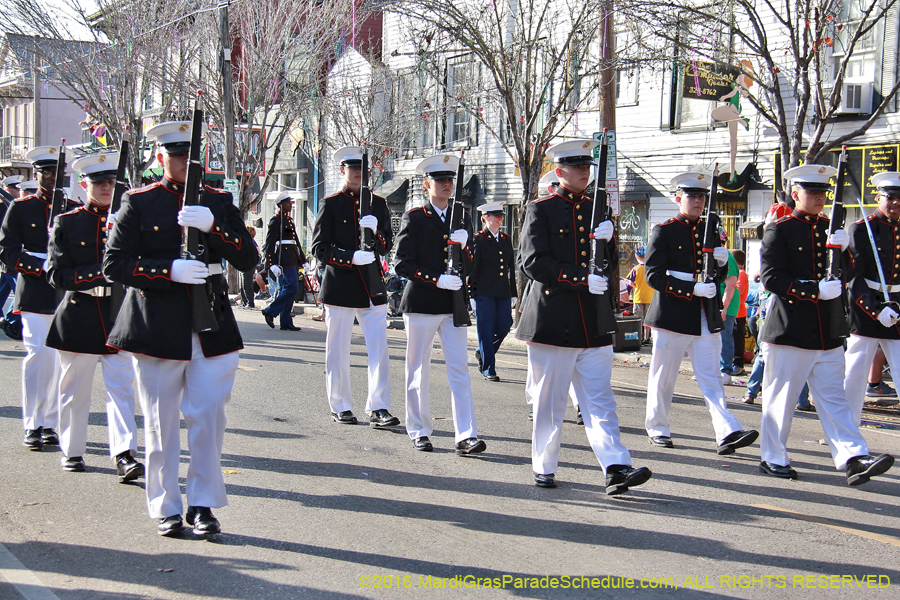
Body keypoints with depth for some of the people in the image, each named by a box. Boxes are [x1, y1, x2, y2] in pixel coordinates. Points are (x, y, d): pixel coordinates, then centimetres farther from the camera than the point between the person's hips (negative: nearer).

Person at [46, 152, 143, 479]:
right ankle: (72, 451, 24)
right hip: (78, 315, -1)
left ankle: (124, 455, -11)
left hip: (119, 314, 1)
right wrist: (101, 273, -18)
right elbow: (57, 274, -7)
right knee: (74, 389, 9)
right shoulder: (66, 223, 2)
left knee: (121, 387, -7)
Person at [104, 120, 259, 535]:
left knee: (208, 416, 0)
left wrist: (212, 227, -15)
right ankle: (166, 507, 18)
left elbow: (249, 259, 1)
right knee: (160, 422, 5)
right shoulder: (139, 203, 2)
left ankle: (203, 504, 13)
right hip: (158, 327, -2)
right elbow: (114, 264, -4)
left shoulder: (218, 202, 9)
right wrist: (169, 270, -17)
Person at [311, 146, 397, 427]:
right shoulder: (331, 204, 1)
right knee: (338, 351, 5)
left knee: (379, 348, -5)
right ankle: (340, 406, 17)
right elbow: (319, 249, -5)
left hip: (372, 286, 2)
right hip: (340, 286, -2)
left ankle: (378, 408, -3)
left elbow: (387, 246, 8)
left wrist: (375, 230, -14)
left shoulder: (378, 203, 11)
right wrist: (352, 257, -20)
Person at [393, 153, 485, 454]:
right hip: (421, 304, -3)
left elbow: (470, 267, 10)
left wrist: (462, 246, -11)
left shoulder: (462, 217, 11)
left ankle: (466, 436, -7)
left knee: (459, 368, -4)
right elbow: (402, 263, -7)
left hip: (454, 305, 3)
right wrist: (437, 280, -16)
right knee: (418, 370, 6)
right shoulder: (413, 218, -1)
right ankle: (419, 431, 18)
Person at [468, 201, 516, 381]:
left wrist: (513, 294, 11)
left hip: (503, 292, 5)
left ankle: (482, 353, 28)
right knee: (486, 330, -2)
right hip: (484, 292, -5)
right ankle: (488, 369, 6)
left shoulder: (506, 239, 14)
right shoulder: (478, 239, -3)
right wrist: (471, 295, -9)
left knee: (504, 327, 3)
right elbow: (472, 268, -5)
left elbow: (511, 267, 16)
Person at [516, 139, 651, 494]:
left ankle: (616, 469, -8)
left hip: (594, 324, 4)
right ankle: (543, 467, 16)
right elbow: (533, 262, -10)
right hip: (552, 321, -3)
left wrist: (606, 242, -10)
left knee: (600, 399, -1)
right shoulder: (541, 210, 2)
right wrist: (582, 278, -16)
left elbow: (610, 269, 13)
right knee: (549, 400, 4)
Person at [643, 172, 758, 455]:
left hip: (705, 316, 4)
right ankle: (657, 429, 20)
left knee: (711, 377, -3)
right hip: (672, 314, -4)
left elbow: (719, 277, 19)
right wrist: (692, 289, -19)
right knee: (663, 377, 5)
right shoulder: (663, 231, -2)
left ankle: (727, 434, -12)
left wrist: (722, 262, -5)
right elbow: (654, 275, -10)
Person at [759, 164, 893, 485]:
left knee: (833, 398, 2)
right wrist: (815, 290, -19)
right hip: (789, 331, -5)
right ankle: (773, 459, 15)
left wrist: (841, 250, -8)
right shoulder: (779, 230, -4)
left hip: (827, 332, 5)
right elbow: (772, 278, -12)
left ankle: (853, 459, -4)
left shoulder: (831, 229, 13)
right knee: (780, 397, 4)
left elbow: (845, 276, 11)